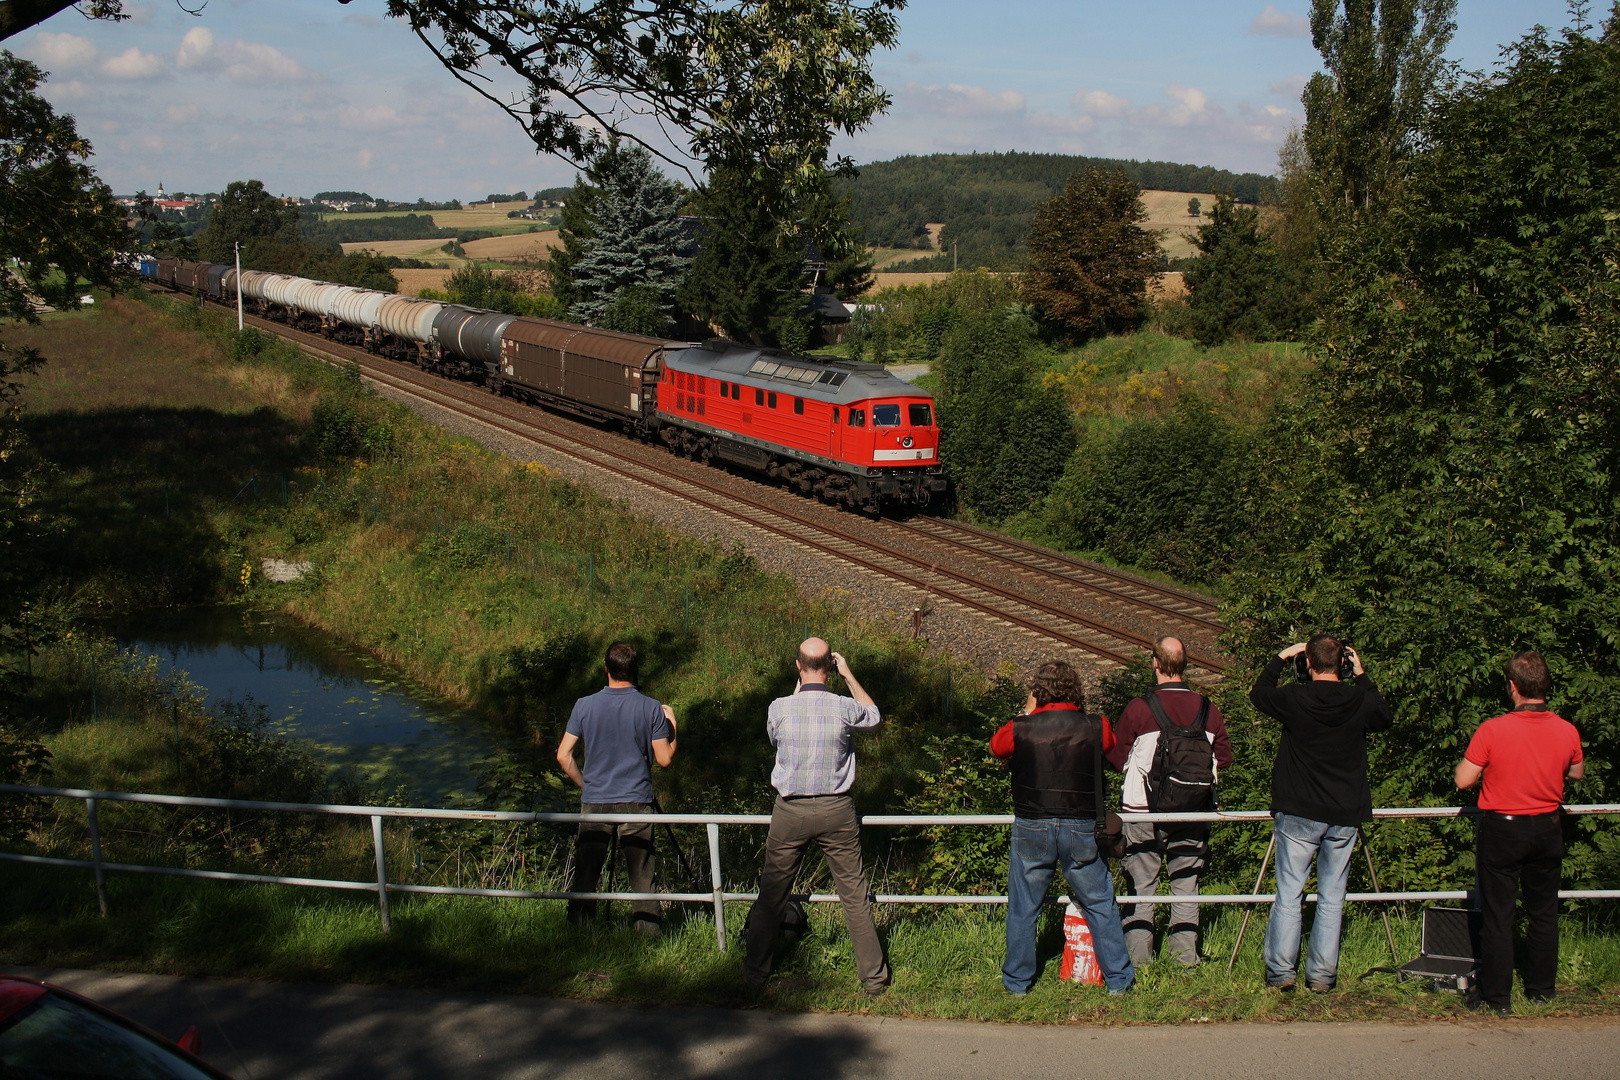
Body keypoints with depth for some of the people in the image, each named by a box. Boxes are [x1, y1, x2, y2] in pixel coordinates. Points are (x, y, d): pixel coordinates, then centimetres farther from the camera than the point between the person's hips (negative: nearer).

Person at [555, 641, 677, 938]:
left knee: (585, 874, 9)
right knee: (642, 876, 4)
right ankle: (649, 933, 5)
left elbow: (563, 755, -1)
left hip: (594, 802, 1)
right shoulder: (651, 709, -6)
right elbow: (664, 759, -2)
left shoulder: (585, 705, -3)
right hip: (636, 802, -1)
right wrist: (672, 725, 13)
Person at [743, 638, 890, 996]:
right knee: (855, 896, 9)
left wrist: (799, 687, 18)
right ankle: (873, 977, 16)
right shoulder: (844, 708, -11)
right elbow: (873, 715, 14)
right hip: (836, 810, 0)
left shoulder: (779, 708, -10)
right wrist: (848, 674, 15)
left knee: (771, 895, 12)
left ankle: (754, 975, 21)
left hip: (790, 811, 0)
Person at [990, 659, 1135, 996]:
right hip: (1083, 829, 0)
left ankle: (1017, 982, 20)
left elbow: (996, 745, 13)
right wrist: (1079, 713, 19)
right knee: (1101, 906, 13)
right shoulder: (1095, 727, -7)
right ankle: (1118, 979, 17)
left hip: (1032, 829, 0)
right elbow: (1111, 744, 17)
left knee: (1023, 909, 13)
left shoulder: (1021, 729, -9)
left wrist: (1028, 714, 17)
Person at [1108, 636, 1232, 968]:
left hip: (1143, 812, -2)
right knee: (1186, 884, 12)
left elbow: (1117, 758, -5)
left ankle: (1138, 956, 8)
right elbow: (1223, 757, 6)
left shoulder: (1138, 708, -13)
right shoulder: (1208, 709, -3)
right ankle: (1186, 954, 13)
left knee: (1141, 885, 7)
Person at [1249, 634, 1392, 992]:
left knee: (1289, 895, 3)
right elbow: (1385, 718, 19)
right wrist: (1362, 676, 21)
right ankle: (1322, 974, 7)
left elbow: (1258, 693, 11)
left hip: (1298, 814, -2)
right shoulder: (1361, 701, -5)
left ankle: (1281, 970, 1)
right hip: (1345, 815, 2)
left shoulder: (1295, 698, -10)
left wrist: (1279, 659, 20)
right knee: (1332, 898, 7)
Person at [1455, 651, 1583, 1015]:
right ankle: (1541, 988, 26)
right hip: (1548, 829, 4)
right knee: (1543, 912, 16)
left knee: (1497, 914, 5)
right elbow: (1577, 772, 11)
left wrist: (1473, 757, 4)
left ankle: (1496, 995, 8)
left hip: (1501, 829, -3)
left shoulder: (1492, 730, -20)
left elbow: (1464, 780, -14)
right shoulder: (1567, 731, -8)